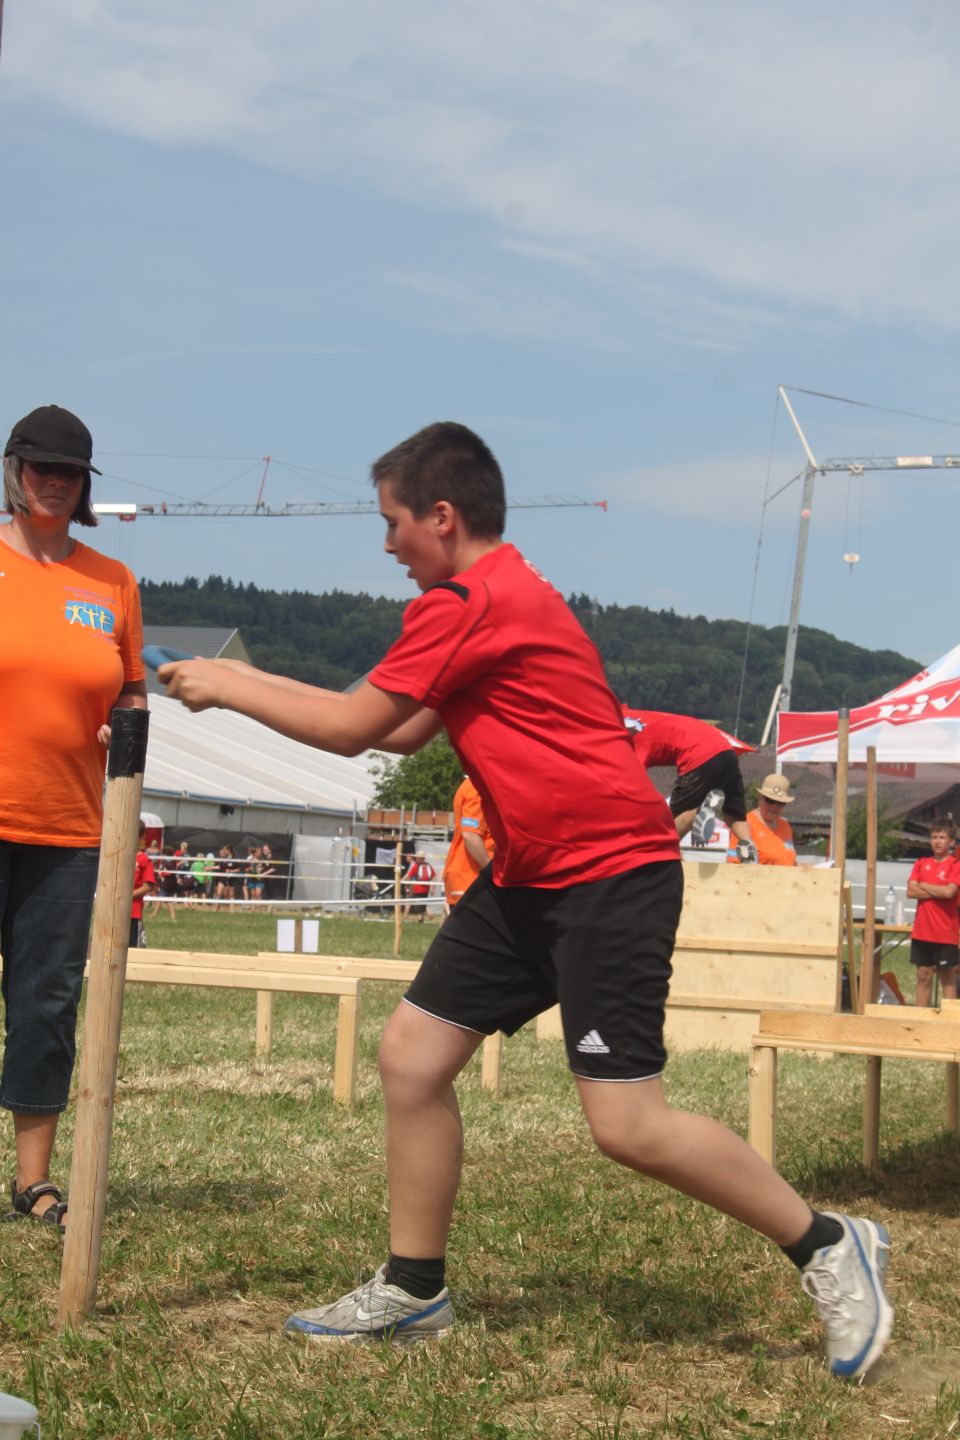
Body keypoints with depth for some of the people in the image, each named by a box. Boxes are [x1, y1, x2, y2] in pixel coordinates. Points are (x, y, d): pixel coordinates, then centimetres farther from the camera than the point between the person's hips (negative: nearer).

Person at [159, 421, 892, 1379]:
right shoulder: (496, 597, 16)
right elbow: (403, 733, 19)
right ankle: (413, 1291, 19)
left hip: (611, 875, -10)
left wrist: (228, 689, 2)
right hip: (530, 876, 10)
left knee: (626, 1125, -12)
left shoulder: (469, 602, -16)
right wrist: (247, 681, 18)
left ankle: (828, 1247, 6)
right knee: (410, 1057, 7)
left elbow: (353, 728, -12)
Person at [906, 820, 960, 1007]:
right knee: (923, 976, 9)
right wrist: (938, 891, -11)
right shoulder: (922, 863, 9)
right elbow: (911, 892, -1)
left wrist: (923, 886, -6)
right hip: (922, 931, 4)